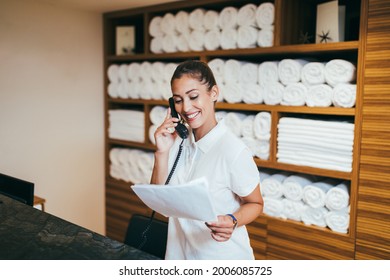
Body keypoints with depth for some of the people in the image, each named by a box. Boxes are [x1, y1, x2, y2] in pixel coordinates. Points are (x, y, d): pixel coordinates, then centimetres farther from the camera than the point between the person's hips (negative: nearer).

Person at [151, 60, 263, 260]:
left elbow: (255, 203, -10)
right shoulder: (177, 140, -5)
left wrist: (232, 221, -29)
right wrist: (162, 152, -16)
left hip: (222, 256, -5)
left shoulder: (233, 151, -23)